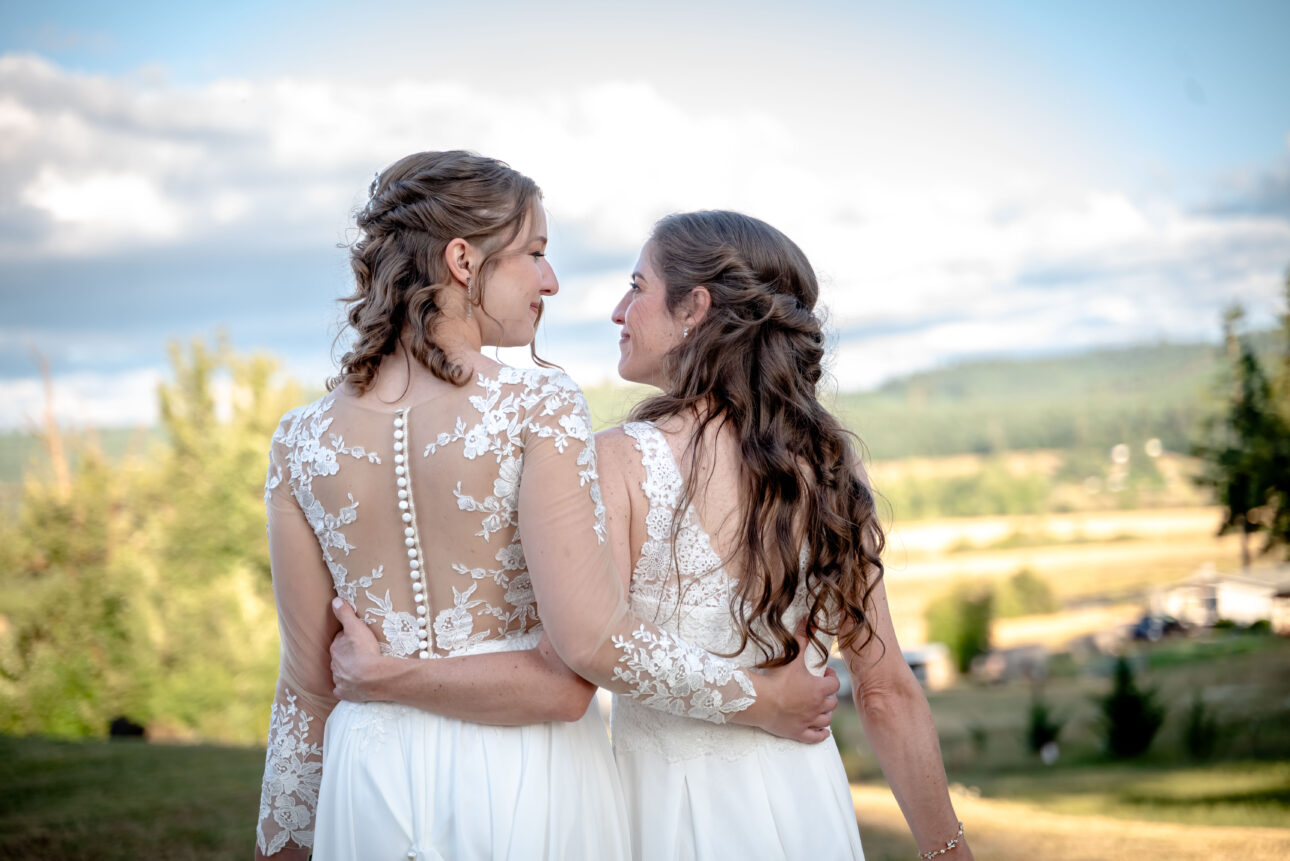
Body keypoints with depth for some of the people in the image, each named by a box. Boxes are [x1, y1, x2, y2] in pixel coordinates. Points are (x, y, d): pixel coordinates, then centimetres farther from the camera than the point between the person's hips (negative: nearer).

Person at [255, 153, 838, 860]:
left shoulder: (301, 439, 0)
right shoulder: (538, 406, -12)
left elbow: (307, 682, 2)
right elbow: (591, 637, -19)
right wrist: (758, 701, -7)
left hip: (371, 780, 4)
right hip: (525, 780, -3)